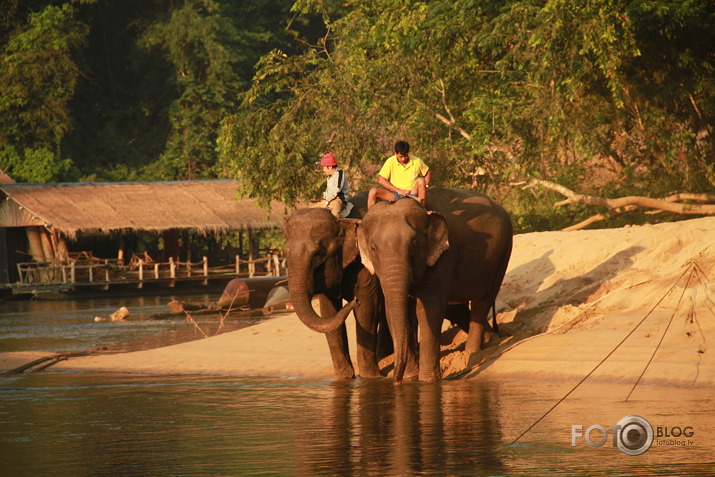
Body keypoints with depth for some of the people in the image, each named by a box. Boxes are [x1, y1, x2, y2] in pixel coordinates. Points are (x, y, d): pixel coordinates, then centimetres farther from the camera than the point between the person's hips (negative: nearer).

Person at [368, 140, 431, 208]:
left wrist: (424, 187, -7)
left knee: (421, 180, -28)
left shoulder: (416, 161, -4)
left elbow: (428, 173, 12)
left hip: (411, 194, 0)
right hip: (395, 194, 0)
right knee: (373, 192, -23)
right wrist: (398, 190, -19)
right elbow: (381, 180, -12)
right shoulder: (391, 161, -7)